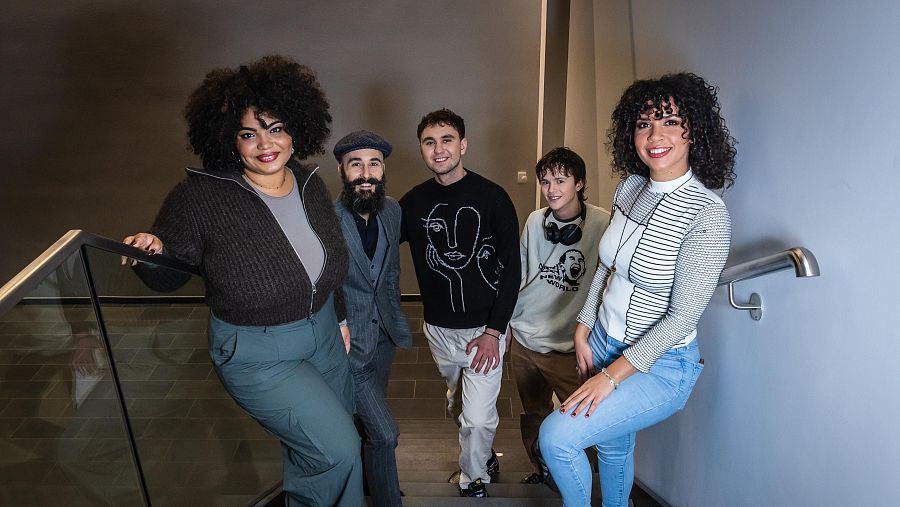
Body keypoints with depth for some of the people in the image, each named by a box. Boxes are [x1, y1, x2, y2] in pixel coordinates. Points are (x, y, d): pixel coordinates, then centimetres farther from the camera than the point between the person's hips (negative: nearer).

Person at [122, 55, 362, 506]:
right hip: (256, 355, -6)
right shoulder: (202, 196, -21)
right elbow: (167, 274, -11)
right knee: (339, 451, -8)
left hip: (323, 335, 6)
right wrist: (150, 253, -34)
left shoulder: (310, 184, -5)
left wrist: (339, 317, 16)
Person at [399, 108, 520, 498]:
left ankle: (473, 479, 29)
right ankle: (483, 460, 49)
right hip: (438, 328, 4)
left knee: (478, 417, -1)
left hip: (484, 329, -4)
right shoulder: (414, 202, 0)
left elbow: (511, 269, -9)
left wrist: (494, 331, -14)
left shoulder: (492, 198, -10)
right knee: (458, 406, 21)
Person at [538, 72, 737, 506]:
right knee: (612, 447, 23)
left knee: (556, 436, -16)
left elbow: (683, 316, -22)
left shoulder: (707, 214, -22)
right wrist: (583, 329, 5)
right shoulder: (630, 186, -2)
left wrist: (611, 376, -20)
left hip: (661, 366, -6)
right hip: (603, 341, 6)